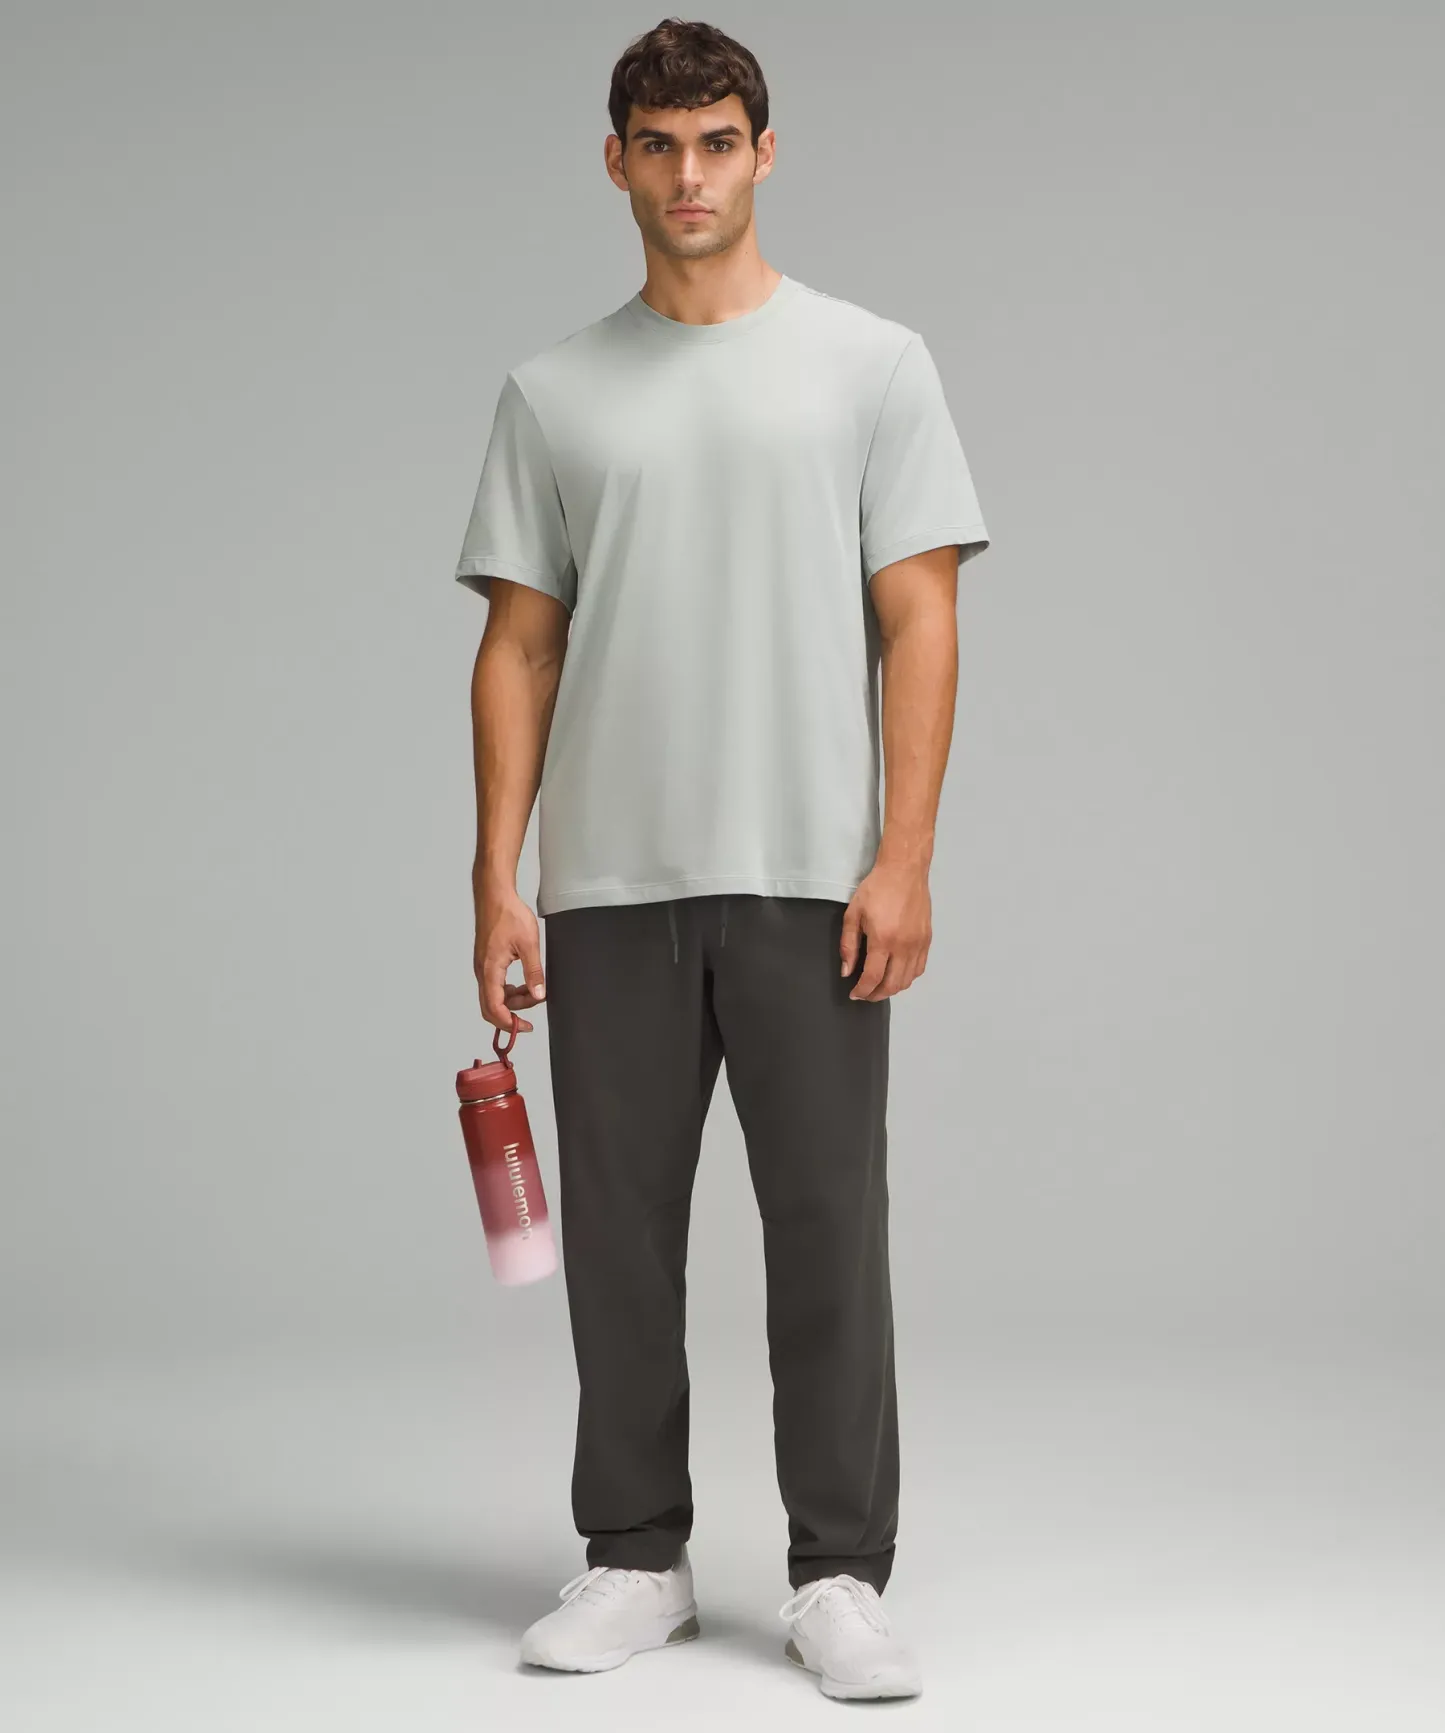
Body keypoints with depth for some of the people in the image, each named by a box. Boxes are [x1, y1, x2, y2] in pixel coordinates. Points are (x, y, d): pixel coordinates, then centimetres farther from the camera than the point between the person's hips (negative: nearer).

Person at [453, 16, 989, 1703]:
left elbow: (919, 620, -4)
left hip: (810, 882, -3)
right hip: (611, 887, 3)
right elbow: (519, 646, 6)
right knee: (620, 1229, 9)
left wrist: (902, 857, -13)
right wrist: (496, 882, -1)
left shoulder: (871, 363, 0)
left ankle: (839, 1577, 9)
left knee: (827, 1225, 0)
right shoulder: (554, 392, 8)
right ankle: (636, 1560, 21)